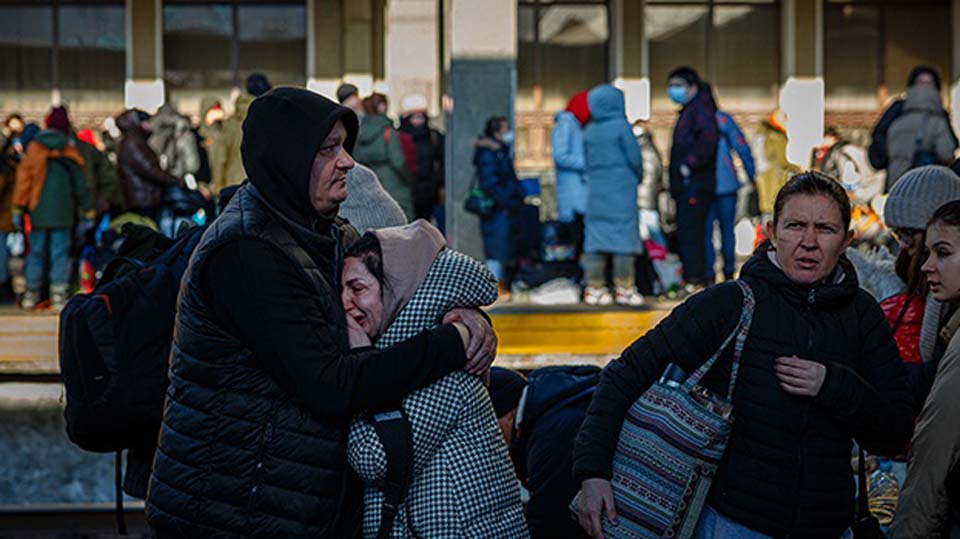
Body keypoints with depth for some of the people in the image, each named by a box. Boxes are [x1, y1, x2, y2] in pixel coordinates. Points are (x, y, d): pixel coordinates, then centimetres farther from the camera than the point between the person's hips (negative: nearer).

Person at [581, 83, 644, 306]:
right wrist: (639, 176, 11)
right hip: (622, 192, -5)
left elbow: (587, 162, 9)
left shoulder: (589, 130, 6)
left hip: (596, 191, 5)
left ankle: (594, 288, 6)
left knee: (595, 237, 6)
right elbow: (635, 159, -6)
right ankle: (624, 288, -1)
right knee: (624, 236, 0)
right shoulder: (621, 127, -8)